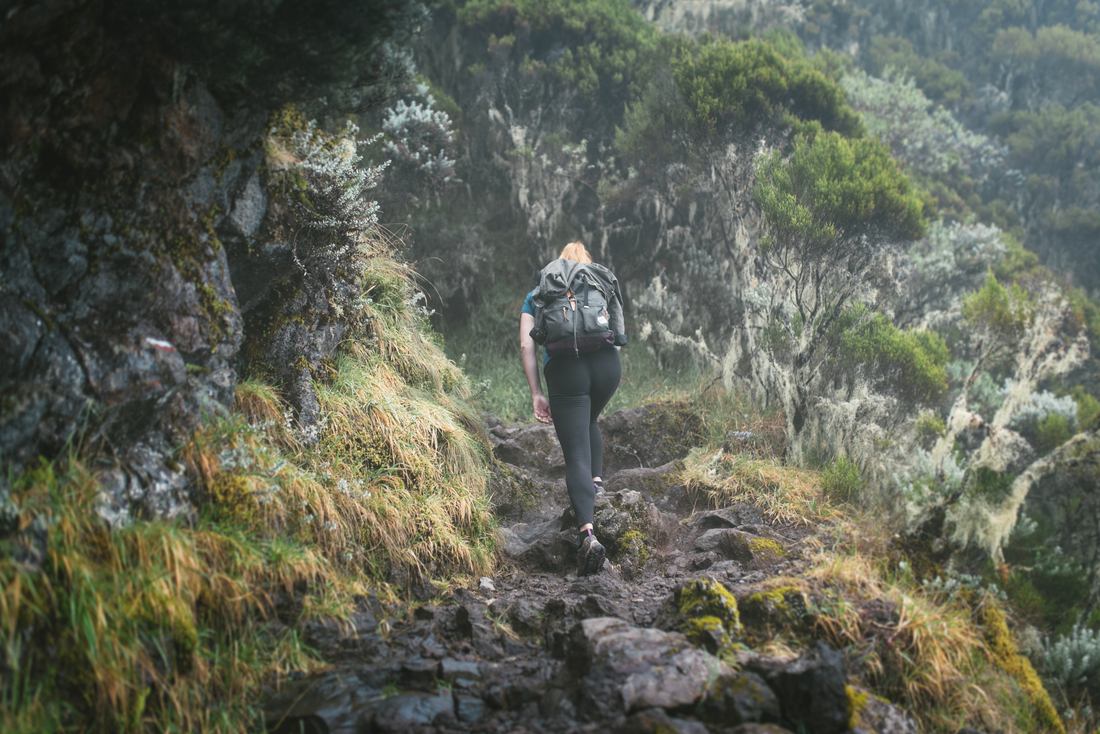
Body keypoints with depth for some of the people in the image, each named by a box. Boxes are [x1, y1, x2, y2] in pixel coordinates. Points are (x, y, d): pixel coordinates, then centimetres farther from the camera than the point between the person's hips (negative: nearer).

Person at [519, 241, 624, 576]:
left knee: (575, 455, -5)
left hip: (564, 369, -2)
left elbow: (526, 345, 11)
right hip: (607, 363, 2)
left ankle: (588, 532, -23)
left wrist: (536, 394, 10)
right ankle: (597, 480, 16)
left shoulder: (536, 295, 23)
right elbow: (619, 337, 16)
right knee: (588, 423, 34)